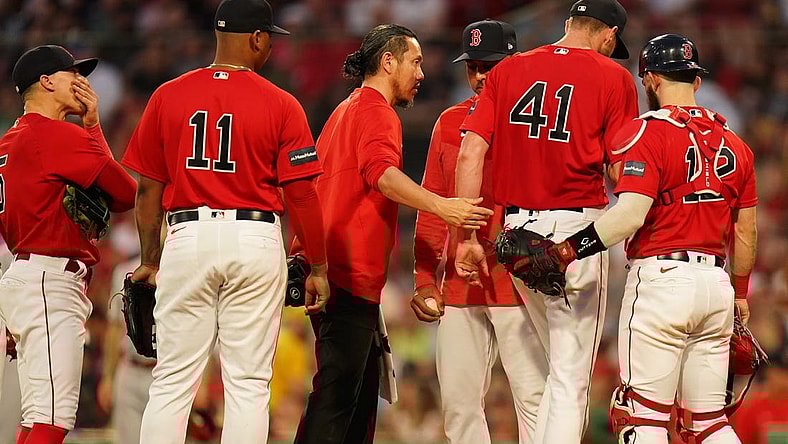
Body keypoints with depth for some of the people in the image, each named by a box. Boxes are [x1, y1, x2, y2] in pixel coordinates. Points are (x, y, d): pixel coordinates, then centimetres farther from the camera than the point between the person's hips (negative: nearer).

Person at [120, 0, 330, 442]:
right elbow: (302, 194, -3)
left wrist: (150, 261, 16)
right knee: (248, 384, 2)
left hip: (187, 238, 2)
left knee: (172, 382, 4)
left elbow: (148, 188, 7)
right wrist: (318, 268, 5)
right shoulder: (281, 105, -2)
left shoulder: (168, 96, 4)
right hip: (255, 239, -2)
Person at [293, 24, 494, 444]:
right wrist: (441, 206, -41)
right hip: (350, 278, -11)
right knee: (338, 392, -14)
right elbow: (381, 172, -28)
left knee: (362, 391, 14)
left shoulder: (345, 110, 23)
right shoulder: (376, 111, -9)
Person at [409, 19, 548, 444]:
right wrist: (425, 279, 8)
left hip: (518, 280, -5)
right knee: (459, 401, 4)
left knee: (535, 396, -9)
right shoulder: (449, 123, 14)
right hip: (459, 286, 5)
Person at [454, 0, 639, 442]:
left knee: (560, 364, 20)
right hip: (579, 229, -4)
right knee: (571, 377, -2)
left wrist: (467, 237, 3)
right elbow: (619, 174, -7)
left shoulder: (508, 70, 9)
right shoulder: (613, 78, -1)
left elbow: (471, 154, 1)